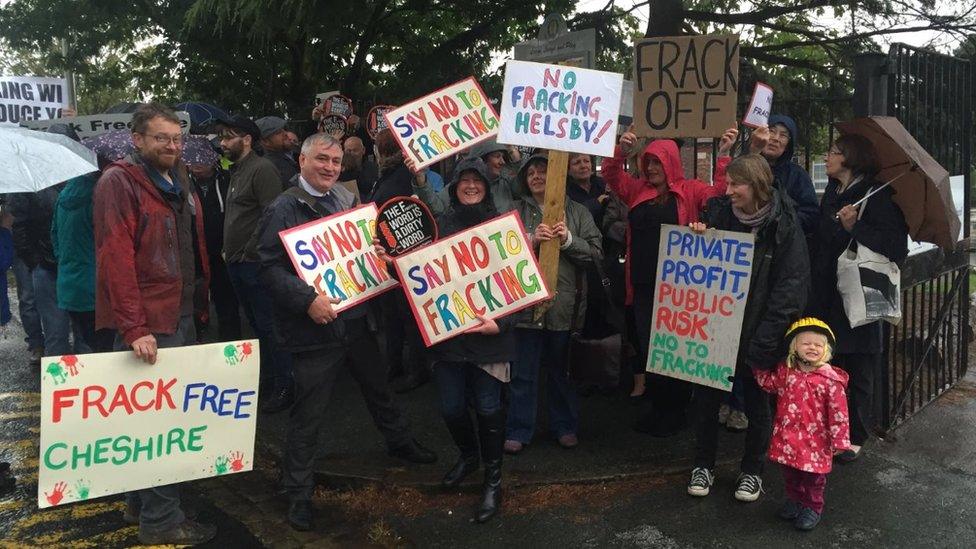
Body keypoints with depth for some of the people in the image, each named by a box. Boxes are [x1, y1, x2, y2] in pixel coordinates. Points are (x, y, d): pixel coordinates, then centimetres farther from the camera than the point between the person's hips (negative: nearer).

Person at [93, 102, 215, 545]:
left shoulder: (179, 185, 16)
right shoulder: (119, 183, -10)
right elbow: (115, 257, -18)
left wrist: (199, 304, 14)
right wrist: (134, 328, -23)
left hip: (182, 317, 9)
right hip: (148, 324, -8)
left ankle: (140, 503, 30)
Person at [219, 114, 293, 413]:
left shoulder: (262, 169, -12)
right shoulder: (237, 171, 17)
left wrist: (249, 252, -16)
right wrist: (228, 249, 17)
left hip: (255, 263, -9)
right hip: (236, 263, 9)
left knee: (268, 326, -3)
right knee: (255, 324, 17)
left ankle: (284, 386, 6)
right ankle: (267, 377, 28)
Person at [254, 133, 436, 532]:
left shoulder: (348, 200, 9)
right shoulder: (283, 210, -10)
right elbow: (270, 269, -17)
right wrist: (308, 299, -27)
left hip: (356, 318, 7)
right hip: (315, 327, -6)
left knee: (378, 387, 24)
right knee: (308, 415, 2)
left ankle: (399, 442, 49)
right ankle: (298, 492, 18)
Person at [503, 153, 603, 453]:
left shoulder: (577, 212, 7)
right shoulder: (515, 211, 8)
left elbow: (596, 253, 1)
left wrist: (569, 241, -13)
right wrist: (531, 241, -17)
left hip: (564, 302, 1)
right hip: (526, 302, 0)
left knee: (561, 369, 13)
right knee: (523, 371, 5)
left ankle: (565, 426, 28)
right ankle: (518, 430, 17)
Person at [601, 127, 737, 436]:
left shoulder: (689, 191, -1)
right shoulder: (637, 190, 11)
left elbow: (719, 195, -13)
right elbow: (611, 176, 8)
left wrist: (723, 155, -22)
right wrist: (622, 151, -11)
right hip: (643, 285, 5)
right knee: (647, 348, 12)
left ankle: (676, 412, 20)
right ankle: (657, 408, 26)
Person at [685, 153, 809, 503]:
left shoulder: (784, 226, -11)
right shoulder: (720, 212, 0)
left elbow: (791, 288, -13)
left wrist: (764, 340, -18)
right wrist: (697, 238, -10)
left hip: (756, 333, -3)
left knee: (756, 402, 13)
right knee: (706, 397, 10)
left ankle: (752, 471, 30)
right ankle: (703, 465, 28)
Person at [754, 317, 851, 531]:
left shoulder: (831, 379, -15)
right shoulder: (785, 370, -2)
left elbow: (838, 412, -13)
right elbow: (768, 382, 15)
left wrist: (839, 441, -12)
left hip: (814, 440, -4)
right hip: (787, 436, 4)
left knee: (813, 476, 11)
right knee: (790, 473, 19)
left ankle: (812, 507, 31)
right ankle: (794, 499, 41)